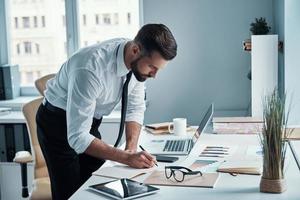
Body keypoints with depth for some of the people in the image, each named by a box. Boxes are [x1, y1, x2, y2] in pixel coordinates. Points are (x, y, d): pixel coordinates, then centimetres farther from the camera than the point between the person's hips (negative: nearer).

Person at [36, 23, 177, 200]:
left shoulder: (138, 64, -16)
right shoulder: (90, 69, -37)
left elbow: (135, 109, -4)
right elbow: (77, 137, -35)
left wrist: (132, 148, -20)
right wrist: (126, 158, -38)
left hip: (89, 121, 6)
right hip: (58, 123, -6)